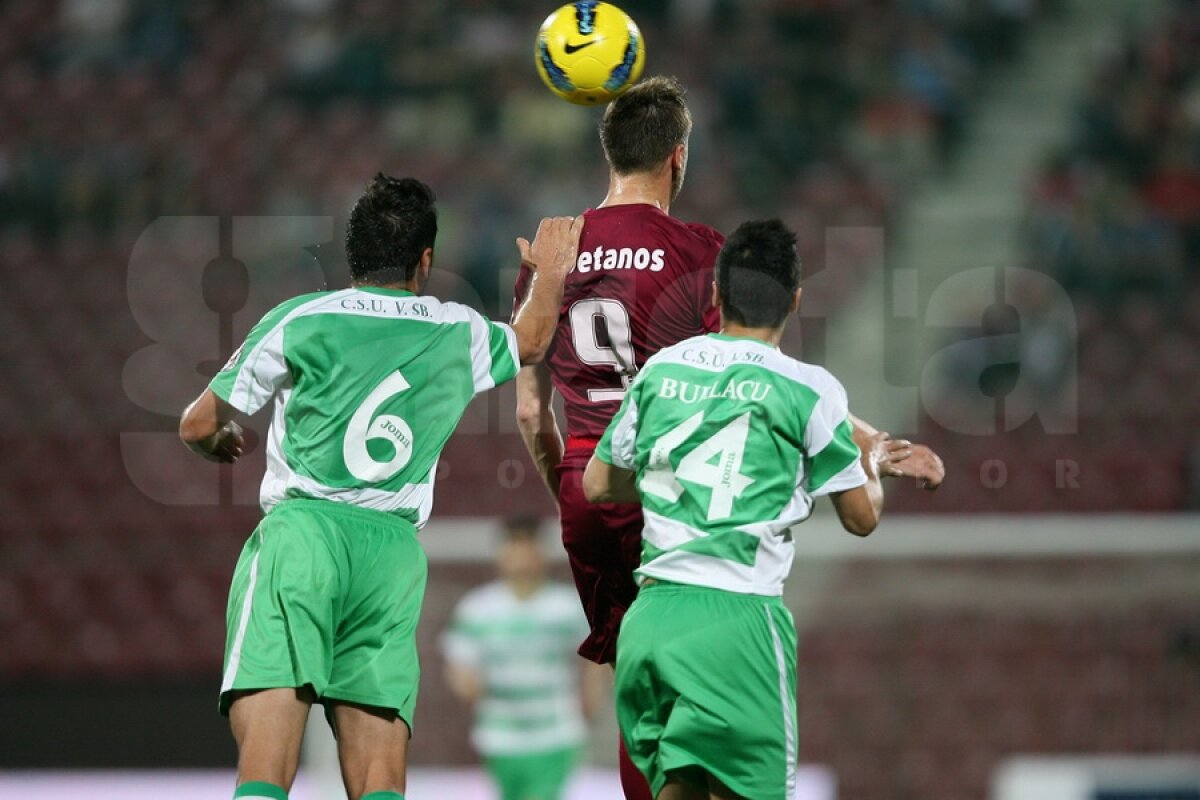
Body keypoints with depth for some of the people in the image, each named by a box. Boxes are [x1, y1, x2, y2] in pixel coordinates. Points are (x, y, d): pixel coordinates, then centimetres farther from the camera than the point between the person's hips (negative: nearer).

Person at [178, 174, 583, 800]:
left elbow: (197, 427, 12)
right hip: (395, 552, 3)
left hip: (301, 532, -3)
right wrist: (549, 275, 58)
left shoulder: (299, 320, 6)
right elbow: (529, 344, 40)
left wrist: (219, 442, 34)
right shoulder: (458, 333, 15)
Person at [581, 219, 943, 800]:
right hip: (736, 617, -5)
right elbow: (862, 517, 7)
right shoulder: (808, 388, -2)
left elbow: (598, 484, 21)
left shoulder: (661, 370, 11)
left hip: (650, 615, 5)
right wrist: (872, 464, 29)